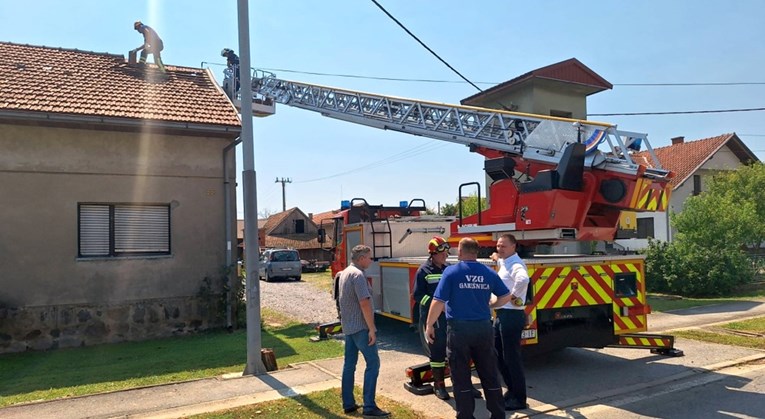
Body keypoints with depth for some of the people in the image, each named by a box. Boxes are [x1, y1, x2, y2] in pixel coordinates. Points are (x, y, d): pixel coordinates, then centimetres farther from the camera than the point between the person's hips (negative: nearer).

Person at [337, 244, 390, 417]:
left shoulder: (344, 273, 13)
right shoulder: (358, 274, -17)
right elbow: (364, 303, -23)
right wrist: (372, 329, -20)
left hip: (348, 326, 10)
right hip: (360, 327, -10)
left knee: (349, 364, 12)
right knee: (372, 362, -5)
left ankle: (348, 404, 18)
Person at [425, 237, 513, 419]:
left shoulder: (451, 271, -8)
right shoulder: (489, 272, 3)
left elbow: (438, 302, -12)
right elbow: (506, 297, 11)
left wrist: (429, 325, -1)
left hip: (459, 328, -3)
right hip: (484, 327, 4)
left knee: (461, 377, 8)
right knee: (490, 374, 15)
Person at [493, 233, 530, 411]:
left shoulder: (515, 264, -17)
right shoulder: (504, 263, 13)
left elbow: (523, 279, -41)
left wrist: (514, 295, -26)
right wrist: (497, 258, 24)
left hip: (511, 316, -10)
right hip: (502, 314, 10)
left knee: (511, 357, -1)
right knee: (498, 355, 17)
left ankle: (520, 399, 11)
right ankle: (512, 390, 31)